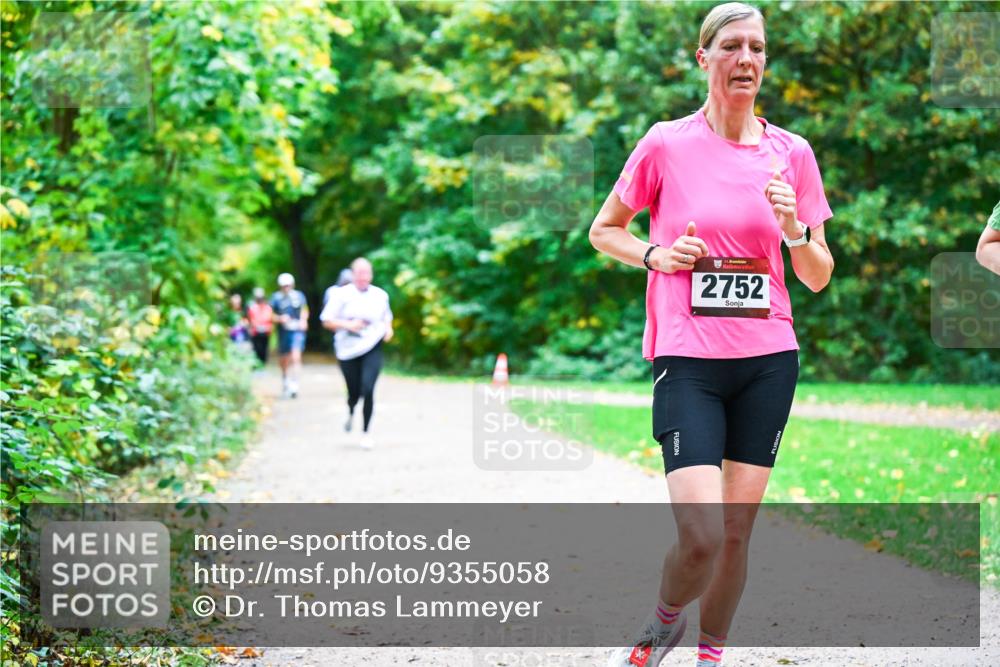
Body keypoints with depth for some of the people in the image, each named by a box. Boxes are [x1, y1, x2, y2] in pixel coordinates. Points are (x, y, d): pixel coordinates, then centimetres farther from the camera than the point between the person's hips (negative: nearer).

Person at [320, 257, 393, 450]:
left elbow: (387, 317, 22)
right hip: (348, 350, -1)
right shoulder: (341, 294, -2)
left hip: (372, 348, 1)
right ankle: (350, 412, 44)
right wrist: (347, 325, -17)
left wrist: (388, 329, 1)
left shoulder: (380, 295, 6)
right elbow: (327, 321, -2)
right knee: (354, 392, 5)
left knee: (368, 390, -15)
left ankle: (366, 432, 0)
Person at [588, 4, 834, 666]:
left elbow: (819, 277, 11)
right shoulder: (666, 144, -1)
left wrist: (795, 230, -9)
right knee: (701, 537, -15)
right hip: (688, 359, -3)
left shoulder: (791, 153, 6)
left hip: (768, 360, 3)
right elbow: (604, 231, 12)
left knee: (737, 531, 5)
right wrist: (656, 255, -7)